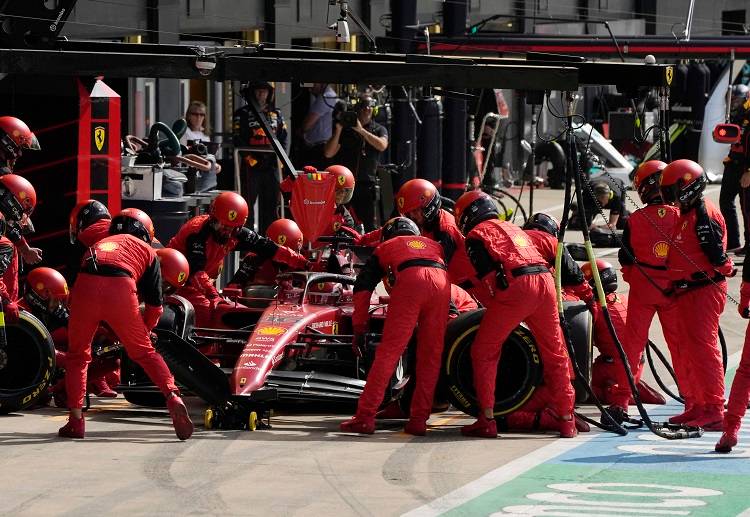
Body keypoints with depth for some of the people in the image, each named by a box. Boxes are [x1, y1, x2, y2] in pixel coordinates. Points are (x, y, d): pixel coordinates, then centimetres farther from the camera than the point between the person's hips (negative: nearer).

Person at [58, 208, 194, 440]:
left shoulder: (98, 245, 38)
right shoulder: (147, 251, 29)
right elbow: (154, 305, 25)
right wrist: (143, 330, 44)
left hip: (85, 287, 2)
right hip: (120, 289, -2)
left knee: (77, 355, 19)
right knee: (144, 352, 15)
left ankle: (75, 420, 13)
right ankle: (173, 397, -2)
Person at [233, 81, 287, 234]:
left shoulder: (276, 114, 16)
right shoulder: (243, 114, 1)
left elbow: (283, 138, 18)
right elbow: (238, 141, -6)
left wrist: (279, 158, 5)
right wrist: (250, 158, -15)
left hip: (272, 165, 5)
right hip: (251, 165, -5)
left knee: (271, 203, 7)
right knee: (248, 201, -6)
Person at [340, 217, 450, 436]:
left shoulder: (386, 247, 33)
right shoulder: (434, 245, 41)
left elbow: (362, 287, 25)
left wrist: (359, 328, 25)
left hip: (409, 282, -2)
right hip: (441, 285, 3)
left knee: (388, 352, -5)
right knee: (431, 358, 9)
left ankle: (365, 417, -9)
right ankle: (418, 421, 7)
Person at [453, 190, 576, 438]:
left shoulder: (477, 234, 10)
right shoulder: (512, 227, 32)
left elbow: (488, 274, -4)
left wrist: (492, 303, 4)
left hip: (516, 287, -6)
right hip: (545, 279, 6)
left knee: (484, 352, 6)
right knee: (555, 353, 13)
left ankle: (487, 420, 2)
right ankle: (567, 421, 15)